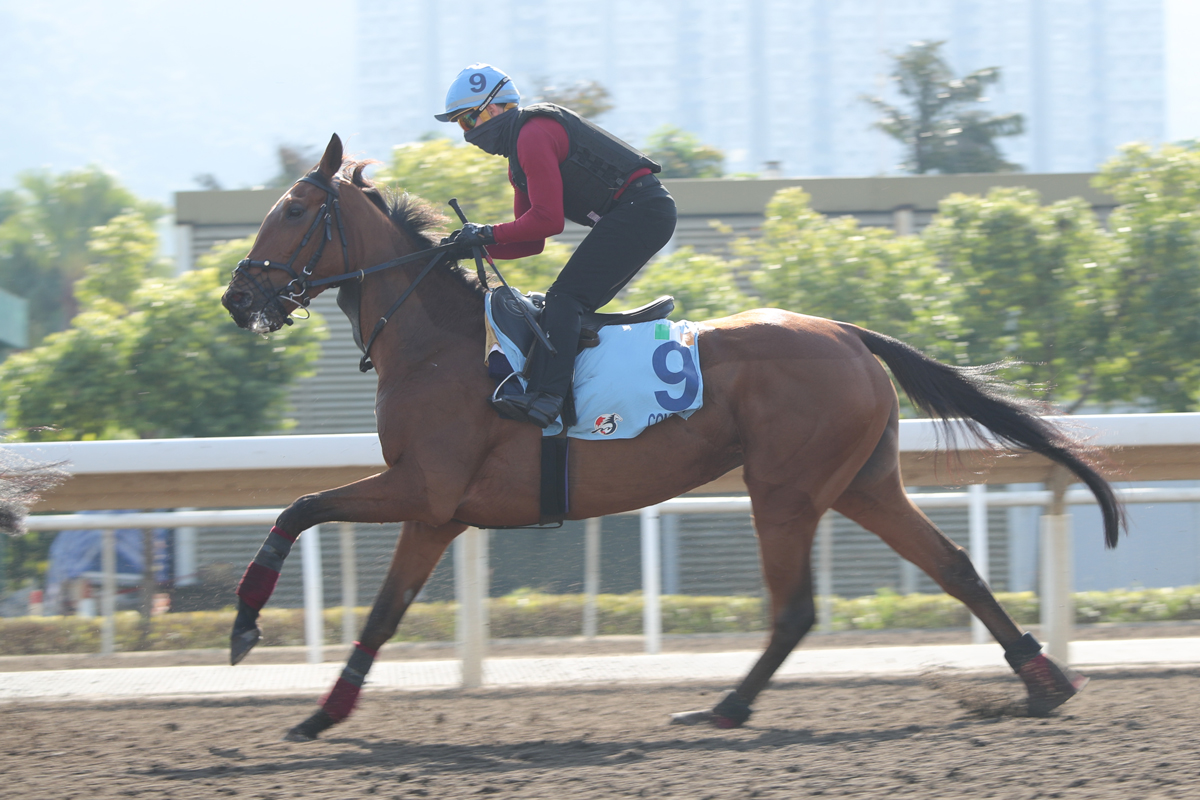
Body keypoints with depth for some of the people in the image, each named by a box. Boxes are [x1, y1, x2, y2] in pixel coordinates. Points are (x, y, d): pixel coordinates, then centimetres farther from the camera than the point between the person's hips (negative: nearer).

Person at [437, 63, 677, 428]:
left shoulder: (534, 135, -11)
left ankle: (545, 397, -31)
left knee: (565, 296, -19)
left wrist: (488, 234, -8)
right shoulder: (519, 154, 22)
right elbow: (532, 242, 21)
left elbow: (548, 220, -18)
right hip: (644, 216, 11)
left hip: (640, 209, -11)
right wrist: (473, 245, 9)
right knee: (572, 305, 13)